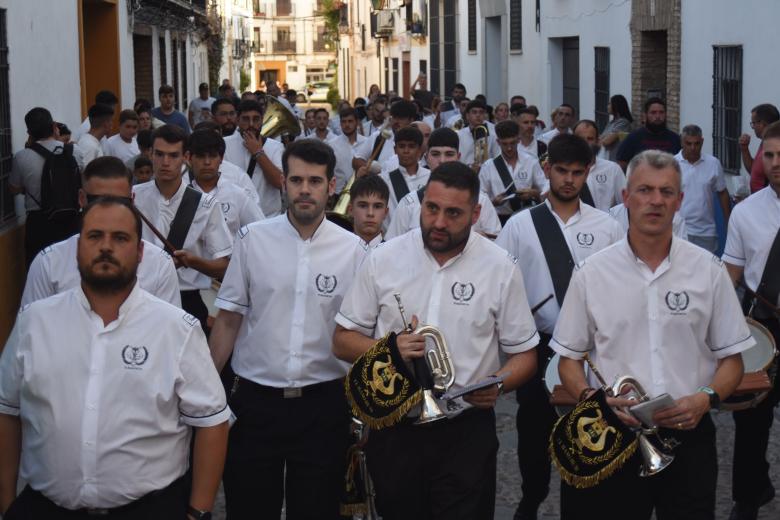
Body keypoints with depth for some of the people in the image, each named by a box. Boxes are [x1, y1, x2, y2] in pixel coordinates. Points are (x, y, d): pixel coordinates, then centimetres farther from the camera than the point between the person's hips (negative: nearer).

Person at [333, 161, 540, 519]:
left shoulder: (501, 268, -4)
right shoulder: (383, 259, -2)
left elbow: (524, 355, 2)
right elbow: (343, 341, 4)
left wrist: (495, 385, -20)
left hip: (466, 433, -1)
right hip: (393, 426, 2)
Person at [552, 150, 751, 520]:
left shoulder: (708, 270, 2)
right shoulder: (591, 273, 1)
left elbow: (731, 359, 6)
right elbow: (569, 359, 6)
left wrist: (705, 398, -12)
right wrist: (592, 398, -13)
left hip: (689, 438, 1)